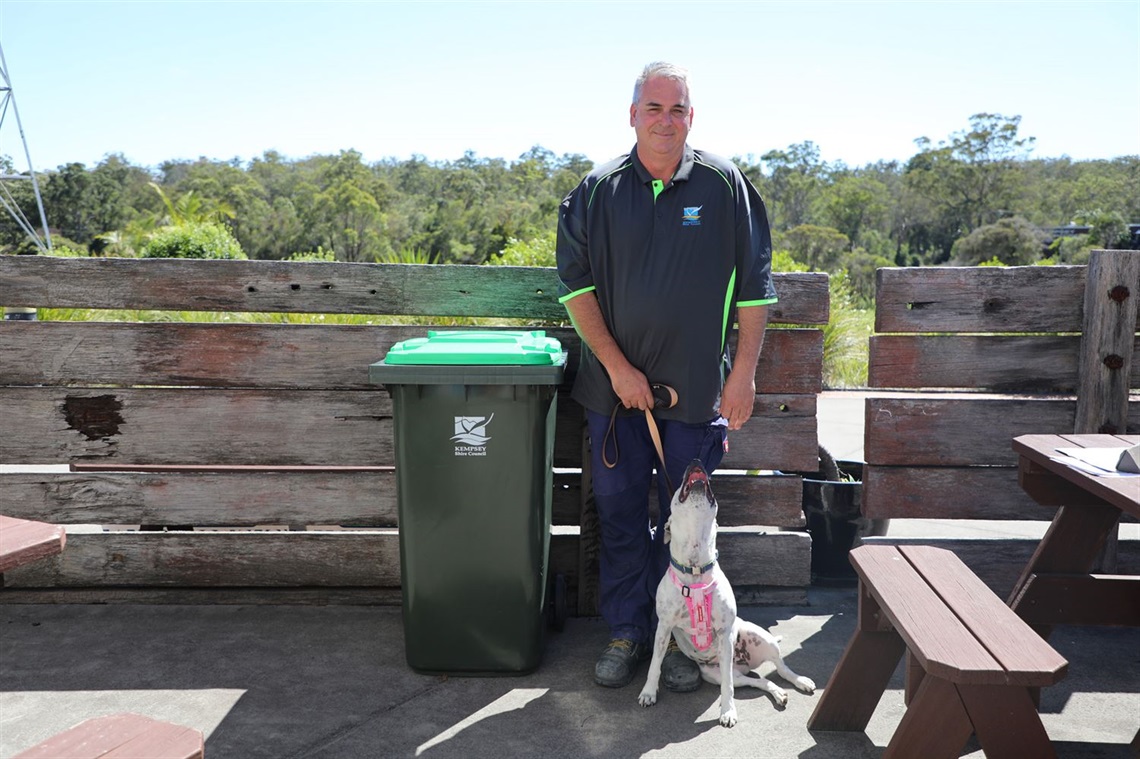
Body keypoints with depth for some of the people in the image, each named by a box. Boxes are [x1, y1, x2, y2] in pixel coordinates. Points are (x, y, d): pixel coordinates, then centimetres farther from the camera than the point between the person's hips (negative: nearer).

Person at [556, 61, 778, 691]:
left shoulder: (723, 185, 0)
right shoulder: (597, 191, 2)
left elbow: (754, 286, 1)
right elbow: (575, 284, -1)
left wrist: (744, 372, -4)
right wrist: (616, 366, -9)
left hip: (696, 390, -1)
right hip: (615, 385, 1)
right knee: (620, 515, 9)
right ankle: (626, 632, 26)